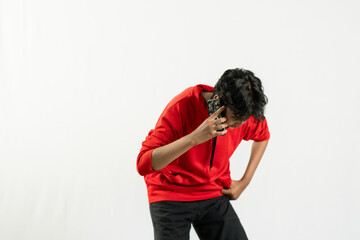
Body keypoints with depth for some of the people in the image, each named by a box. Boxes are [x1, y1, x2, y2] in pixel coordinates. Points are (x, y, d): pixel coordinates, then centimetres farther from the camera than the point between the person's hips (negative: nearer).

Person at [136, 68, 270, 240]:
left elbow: (262, 136, 16)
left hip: (214, 195, 4)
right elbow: (143, 164, -31)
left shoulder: (245, 113, -10)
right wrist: (195, 137, -40)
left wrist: (245, 181, 7)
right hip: (170, 197, -4)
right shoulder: (182, 106, -24)